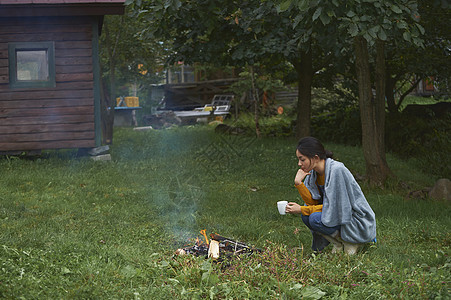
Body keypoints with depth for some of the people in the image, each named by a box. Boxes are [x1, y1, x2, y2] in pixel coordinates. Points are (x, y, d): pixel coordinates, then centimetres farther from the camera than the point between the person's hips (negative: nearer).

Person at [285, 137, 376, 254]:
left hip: (358, 223, -8)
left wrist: (301, 209, -22)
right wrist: (298, 183, -17)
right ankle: (339, 243, 3)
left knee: (315, 218, -25)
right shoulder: (313, 172, 0)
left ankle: (350, 241, -5)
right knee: (306, 215, -10)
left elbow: (333, 207, -23)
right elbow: (313, 202, -4)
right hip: (339, 215, 8)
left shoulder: (336, 170, -25)